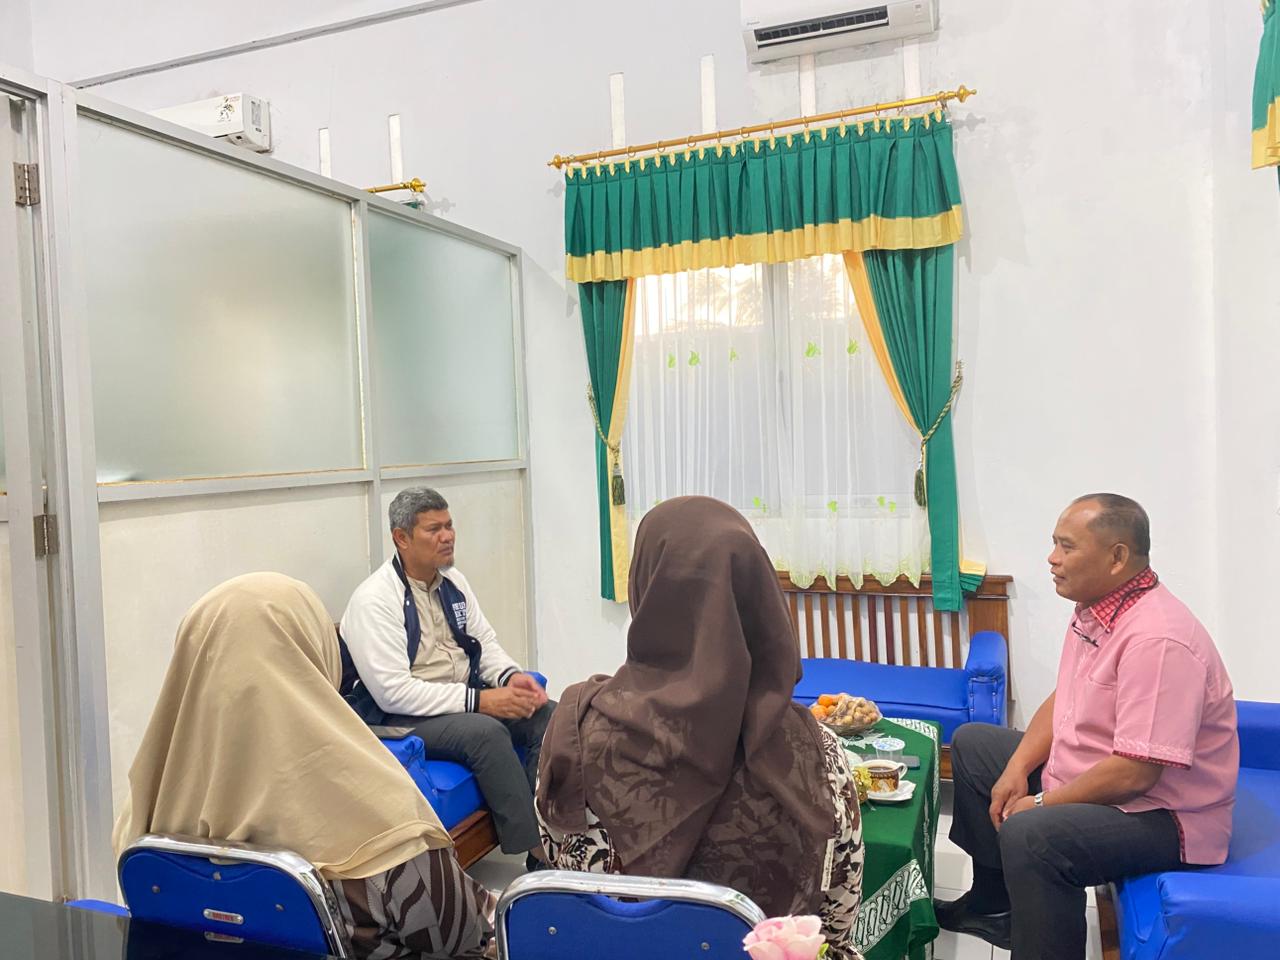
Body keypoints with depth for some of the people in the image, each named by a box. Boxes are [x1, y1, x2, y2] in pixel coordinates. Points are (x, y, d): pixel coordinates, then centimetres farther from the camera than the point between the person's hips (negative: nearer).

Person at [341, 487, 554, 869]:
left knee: (550, 716, -15)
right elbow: (393, 692, -22)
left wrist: (511, 676, -9)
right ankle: (540, 854, -20)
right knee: (487, 732, -32)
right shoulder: (374, 600, -16)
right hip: (400, 717, -7)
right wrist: (480, 700, -26)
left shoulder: (452, 581, 7)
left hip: (466, 697, 7)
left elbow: (485, 640, 15)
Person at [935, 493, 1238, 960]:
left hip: (1158, 812, -10)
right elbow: (1063, 700, 11)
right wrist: (1017, 769, -2)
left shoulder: (1158, 640, -30)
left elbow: (1135, 773, -31)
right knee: (971, 745, 17)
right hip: (1085, 781, 10)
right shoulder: (1093, 608, 1)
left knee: (1029, 835, -36)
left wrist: (1041, 804, -19)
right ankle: (994, 905, 27)